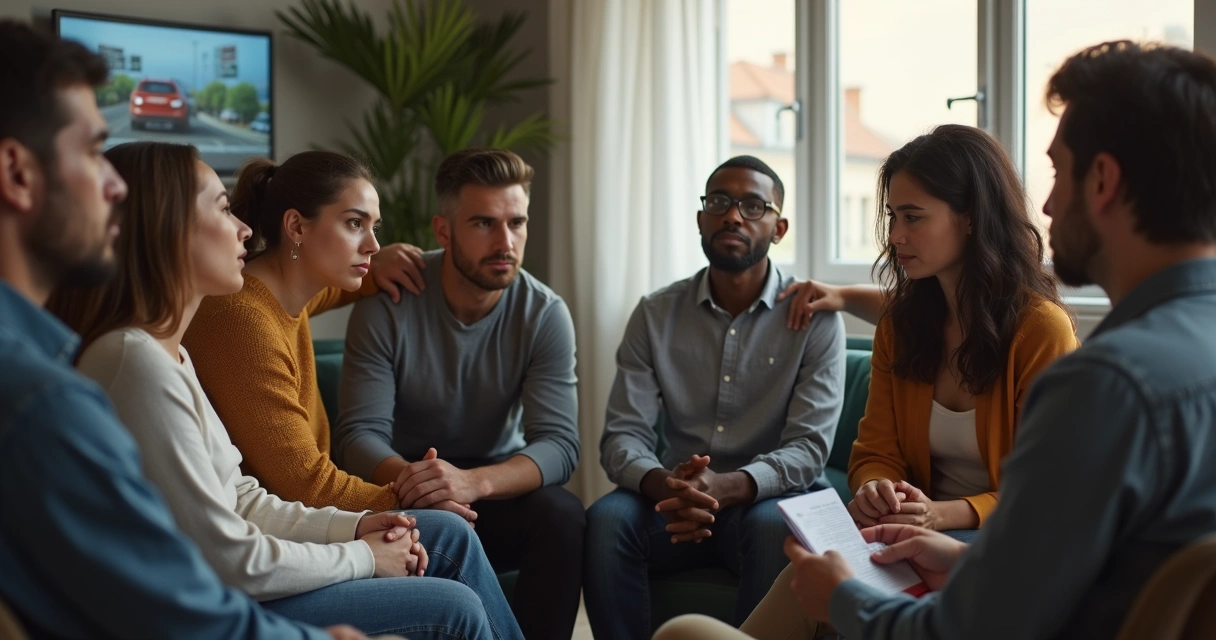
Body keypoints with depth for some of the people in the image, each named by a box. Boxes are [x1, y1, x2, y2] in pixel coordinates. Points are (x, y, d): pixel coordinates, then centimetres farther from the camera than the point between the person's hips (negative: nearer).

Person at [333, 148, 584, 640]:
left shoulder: (545, 315, -10)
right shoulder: (387, 304, -13)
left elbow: (559, 443, -18)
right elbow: (361, 433, -17)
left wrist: (474, 481, -40)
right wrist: (412, 480, -41)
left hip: (497, 484, 2)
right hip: (408, 484, -1)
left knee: (563, 516, -28)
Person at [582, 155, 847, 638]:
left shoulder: (814, 317, -5)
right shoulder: (656, 315, 3)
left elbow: (809, 448, -12)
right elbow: (623, 435, -4)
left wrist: (728, 487, -32)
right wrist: (663, 485, -28)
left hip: (768, 497, -2)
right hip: (678, 502, 2)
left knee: (774, 527, -35)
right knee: (606, 520, -28)